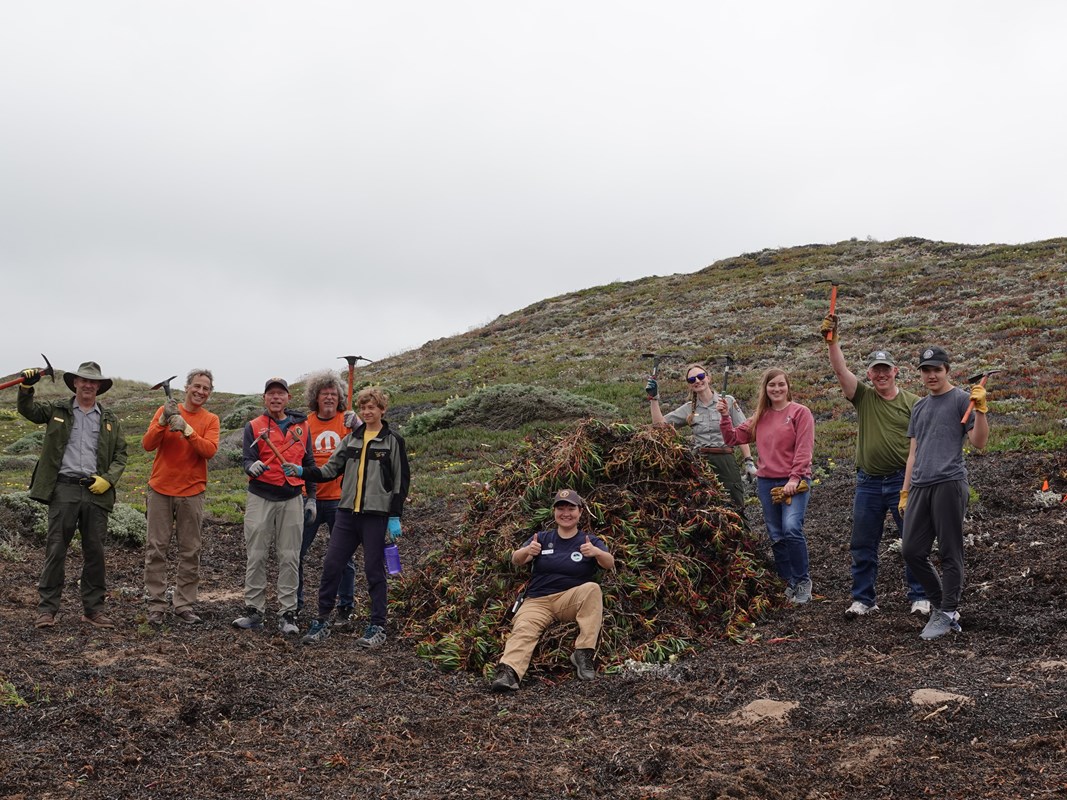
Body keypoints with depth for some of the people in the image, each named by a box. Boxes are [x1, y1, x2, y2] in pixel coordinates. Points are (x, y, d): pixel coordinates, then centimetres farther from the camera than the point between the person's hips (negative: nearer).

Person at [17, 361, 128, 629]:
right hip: (64, 488, -2)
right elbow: (28, 410, 10)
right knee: (56, 549, -3)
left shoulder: (110, 420, 14)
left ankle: (93, 609, 13)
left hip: (96, 490, 2)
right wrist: (26, 387, -8)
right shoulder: (57, 410, 12)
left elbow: (121, 454, 12)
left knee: (95, 551, 5)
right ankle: (47, 608, 4)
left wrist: (108, 479, -3)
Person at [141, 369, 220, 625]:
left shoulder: (211, 420, 4)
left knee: (190, 552, 4)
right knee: (156, 549, 1)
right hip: (161, 489, -1)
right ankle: (156, 605, 7)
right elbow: (147, 445, -6)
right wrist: (163, 421, -20)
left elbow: (209, 450, -12)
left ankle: (184, 606, 11)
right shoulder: (165, 410, 3)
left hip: (192, 493, 1)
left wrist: (186, 429, -22)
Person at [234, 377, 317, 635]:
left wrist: (311, 497, 10)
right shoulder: (254, 426, 4)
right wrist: (252, 467, -29)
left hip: (292, 499, 1)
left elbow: (309, 463, 15)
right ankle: (254, 611, 9)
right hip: (260, 498, -1)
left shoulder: (301, 426, 11)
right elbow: (248, 460, -5)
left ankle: (288, 615, 5)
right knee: (256, 556, 1)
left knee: (290, 558, 1)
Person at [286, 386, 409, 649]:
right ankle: (322, 621, 13)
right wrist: (302, 471, -4)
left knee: (374, 570, 0)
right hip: (347, 513, 5)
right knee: (331, 565, 2)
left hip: (376, 515, -4)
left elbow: (401, 482, -2)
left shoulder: (393, 441, -1)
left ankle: (377, 627, 9)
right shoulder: (351, 438, 13)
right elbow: (331, 470, 12)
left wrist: (395, 517, -7)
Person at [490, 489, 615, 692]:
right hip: (537, 601, 1)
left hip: (572, 600, -1)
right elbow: (516, 560, 0)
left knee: (593, 589, -30)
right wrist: (527, 551, -26)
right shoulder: (542, 538, 14)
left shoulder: (590, 541, 10)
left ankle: (583, 653, -29)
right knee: (523, 630, -28)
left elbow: (610, 564, -8)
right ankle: (508, 672, -51)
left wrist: (597, 552, -32)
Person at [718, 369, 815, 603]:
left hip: (794, 482, -6)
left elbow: (804, 449, -10)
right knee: (776, 537, 8)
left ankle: (803, 581, -5)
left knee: (791, 528, -20)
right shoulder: (760, 417, 13)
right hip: (766, 482, 6)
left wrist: (794, 479, -17)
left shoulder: (800, 412, -3)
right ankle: (789, 584, 18)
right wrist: (724, 416, 1)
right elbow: (733, 438, 15)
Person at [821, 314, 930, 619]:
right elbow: (840, 369, -8)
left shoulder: (912, 403, 1)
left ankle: (920, 597, 15)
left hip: (903, 481, -2)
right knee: (863, 545, 7)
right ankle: (863, 599, 19)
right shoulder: (863, 397, 5)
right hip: (868, 482, 2)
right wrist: (832, 339, -20)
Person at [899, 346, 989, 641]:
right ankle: (940, 603, 22)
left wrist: (981, 409, -17)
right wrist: (905, 491, 19)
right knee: (912, 551, 6)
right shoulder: (919, 407, 21)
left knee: (949, 553, -2)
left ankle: (947, 614, 5)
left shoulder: (962, 399, 2)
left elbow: (979, 442, -5)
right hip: (920, 486, 7)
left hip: (949, 484, -6)